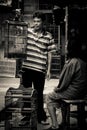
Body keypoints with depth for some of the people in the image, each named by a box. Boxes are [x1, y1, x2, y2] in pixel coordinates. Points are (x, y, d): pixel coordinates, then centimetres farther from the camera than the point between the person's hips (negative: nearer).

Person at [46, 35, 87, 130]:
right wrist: (59, 88, 16)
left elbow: (64, 82, -18)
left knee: (49, 97, 11)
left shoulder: (71, 63, -22)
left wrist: (57, 89, 3)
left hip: (73, 93, -8)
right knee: (57, 93, 28)